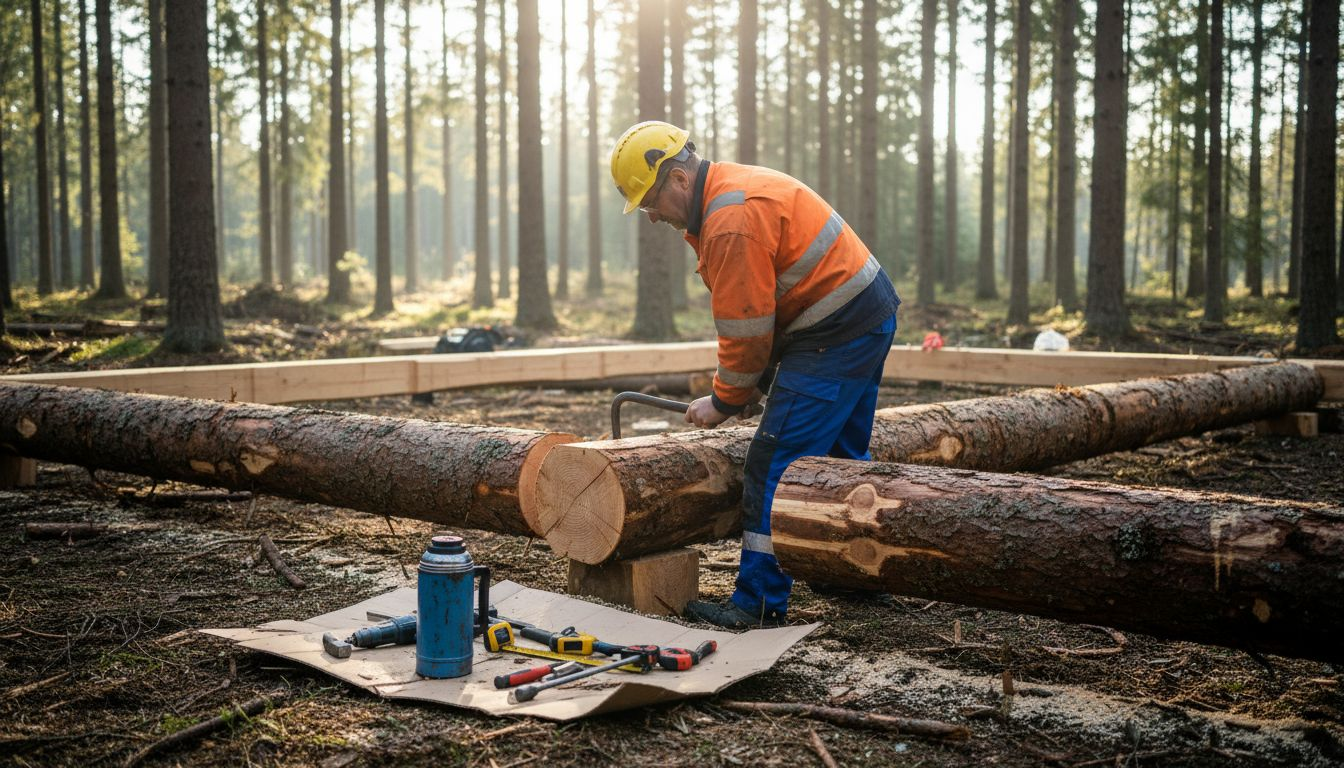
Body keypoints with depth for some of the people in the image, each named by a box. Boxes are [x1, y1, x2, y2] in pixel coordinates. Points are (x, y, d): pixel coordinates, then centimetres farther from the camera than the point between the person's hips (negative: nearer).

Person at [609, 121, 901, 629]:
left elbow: (746, 327, -19)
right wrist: (751, 384, 6)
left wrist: (725, 401, -4)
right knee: (843, 458, 21)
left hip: (837, 333, -11)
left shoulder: (733, 220, -22)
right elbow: (746, 316, 13)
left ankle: (759, 603, -5)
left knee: (776, 463, -10)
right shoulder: (730, 193, 12)